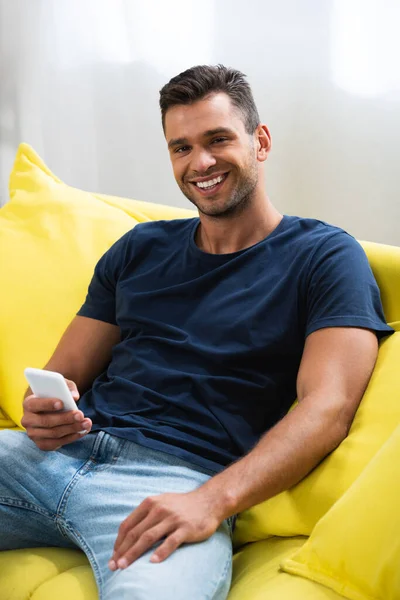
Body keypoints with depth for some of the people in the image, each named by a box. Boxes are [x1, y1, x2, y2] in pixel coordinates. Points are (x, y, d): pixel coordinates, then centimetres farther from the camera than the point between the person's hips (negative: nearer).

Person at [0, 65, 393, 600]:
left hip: (180, 476, -5)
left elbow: (328, 405, -8)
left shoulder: (325, 256, 6)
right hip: (60, 451, 6)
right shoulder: (140, 249, 21)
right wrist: (43, 408, -6)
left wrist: (213, 501, -23)